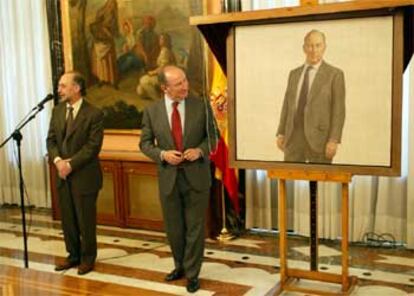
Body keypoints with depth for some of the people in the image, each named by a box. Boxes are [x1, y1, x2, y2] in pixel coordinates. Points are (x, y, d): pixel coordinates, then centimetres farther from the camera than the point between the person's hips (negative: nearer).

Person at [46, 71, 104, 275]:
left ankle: (87, 257, 21)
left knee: (85, 219, 5)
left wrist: (71, 163, -19)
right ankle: (73, 255, 29)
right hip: (62, 175, 6)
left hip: (84, 175, -6)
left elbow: (93, 146, -16)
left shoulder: (94, 114, -11)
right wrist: (58, 160, -11)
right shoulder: (57, 110, 8)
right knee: (67, 219, 13)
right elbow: (51, 140, 7)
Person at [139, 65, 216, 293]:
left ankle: (192, 273, 22)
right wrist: (162, 154, -15)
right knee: (173, 227, 14)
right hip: (168, 177, 1)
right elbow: (145, 143, 3)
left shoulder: (201, 106, -4)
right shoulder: (151, 111, -3)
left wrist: (200, 150, -16)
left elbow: (212, 136, 3)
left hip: (196, 175, -1)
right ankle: (180, 266, 37)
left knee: (195, 226, 6)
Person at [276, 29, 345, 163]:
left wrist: (334, 140, -16)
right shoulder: (294, 74, 14)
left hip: (320, 138, -4)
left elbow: (338, 110, -7)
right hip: (294, 137, 5)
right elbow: (287, 105, 15)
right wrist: (281, 134, 6)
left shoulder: (335, 74, -2)